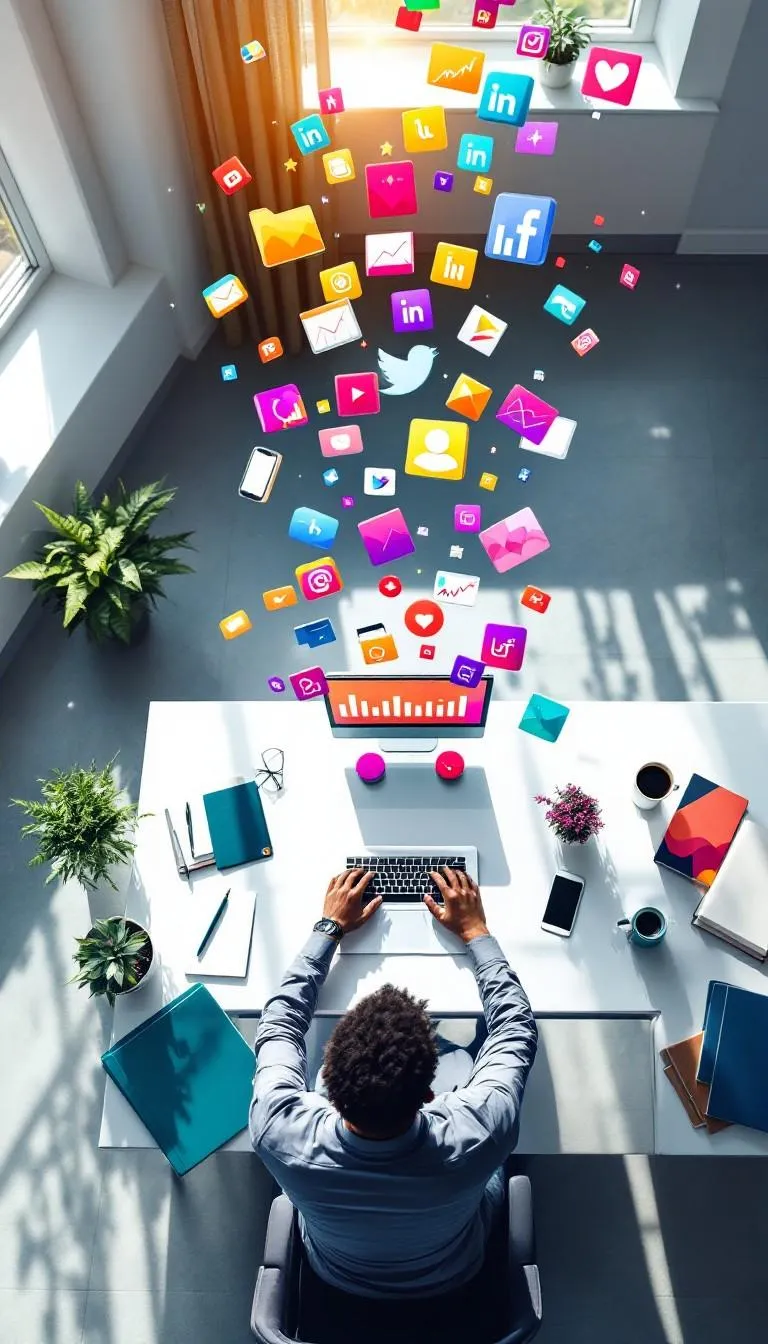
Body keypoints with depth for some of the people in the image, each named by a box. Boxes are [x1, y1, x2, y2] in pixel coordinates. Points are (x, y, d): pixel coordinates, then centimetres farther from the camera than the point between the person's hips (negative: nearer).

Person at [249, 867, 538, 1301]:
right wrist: (475, 930, -17)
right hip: (451, 1277, 0)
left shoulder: (284, 1135, -42)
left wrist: (330, 928, -15)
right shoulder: (474, 1138, -45)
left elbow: (278, 1025, -22)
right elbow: (517, 1028, -26)